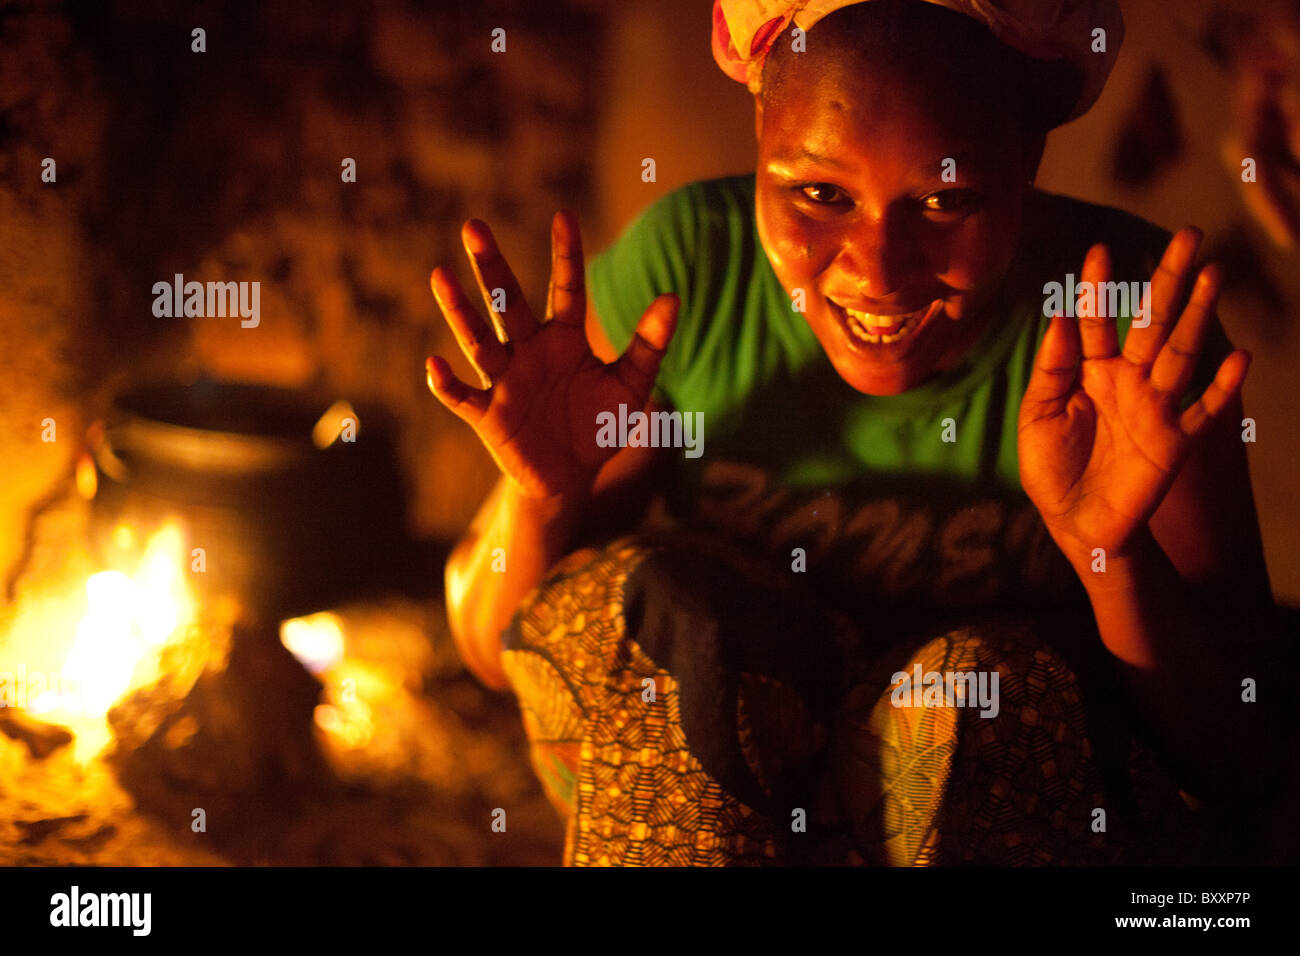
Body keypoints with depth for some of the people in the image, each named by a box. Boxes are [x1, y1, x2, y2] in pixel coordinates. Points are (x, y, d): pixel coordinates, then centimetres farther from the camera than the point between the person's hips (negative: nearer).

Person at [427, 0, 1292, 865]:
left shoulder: (1131, 314, -19)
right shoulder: (683, 263, -16)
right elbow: (494, 654, -8)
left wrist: (1115, 553, -34)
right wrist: (542, 499, -29)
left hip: (1021, 801, 2)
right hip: (706, 788, -2)